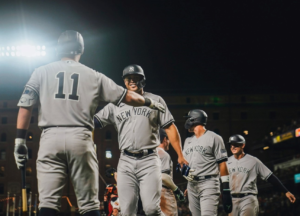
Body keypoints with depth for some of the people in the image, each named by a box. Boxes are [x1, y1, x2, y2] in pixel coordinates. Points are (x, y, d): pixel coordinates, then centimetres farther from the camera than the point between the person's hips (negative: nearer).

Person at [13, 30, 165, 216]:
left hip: (50, 138, 0)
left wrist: (20, 140, 5)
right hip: (81, 139, 0)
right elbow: (127, 97, 15)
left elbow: (25, 107, 3)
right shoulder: (94, 76, 12)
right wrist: (150, 102, 32)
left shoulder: (42, 72, 12)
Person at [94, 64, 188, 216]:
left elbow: (170, 128, 5)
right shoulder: (116, 104, 14)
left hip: (149, 160, -2)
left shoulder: (155, 100, 10)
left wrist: (180, 156, -3)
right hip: (126, 162, 2)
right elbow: (93, 122, 9)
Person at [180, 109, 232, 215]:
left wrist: (226, 190, -11)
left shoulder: (214, 138, -1)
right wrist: (184, 168, -4)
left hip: (208, 183, -7)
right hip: (191, 185, 7)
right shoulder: (188, 141, 20)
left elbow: (222, 164, -5)